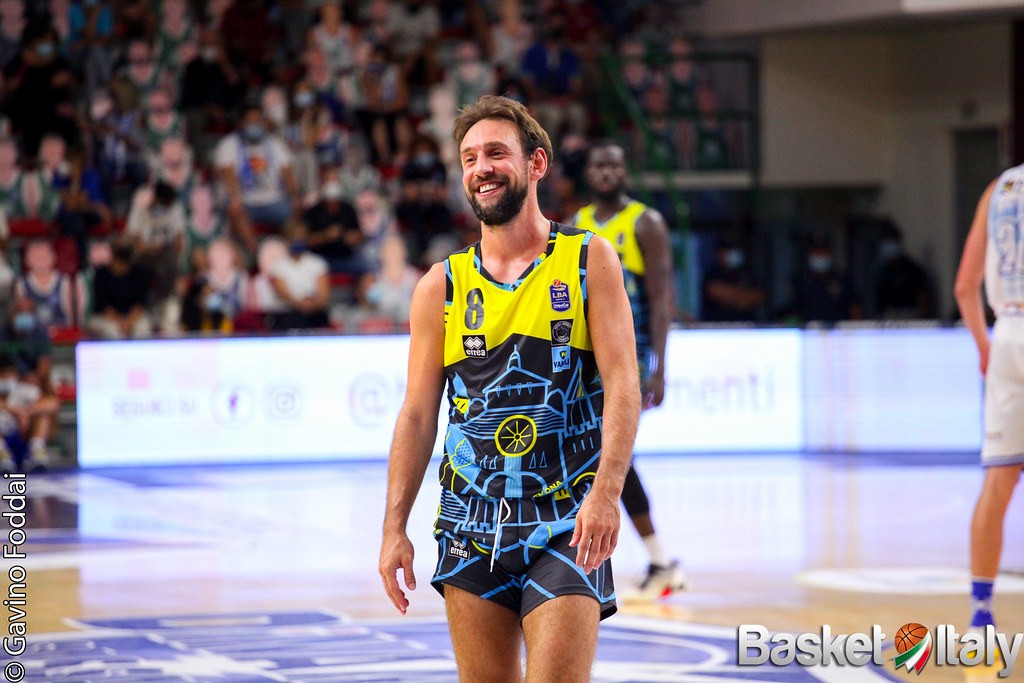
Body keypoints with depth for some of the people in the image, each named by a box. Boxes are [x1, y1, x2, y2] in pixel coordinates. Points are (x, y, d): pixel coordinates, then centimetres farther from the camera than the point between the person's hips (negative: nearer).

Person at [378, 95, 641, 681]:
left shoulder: (589, 260, 2)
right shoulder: (442, 285, 8)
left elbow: (622, 386, -5)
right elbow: (418, 413, 9)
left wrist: (606, 493, -19)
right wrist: (395, 527, 2)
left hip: (568, 521, -3)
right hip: (472, 523, 3)